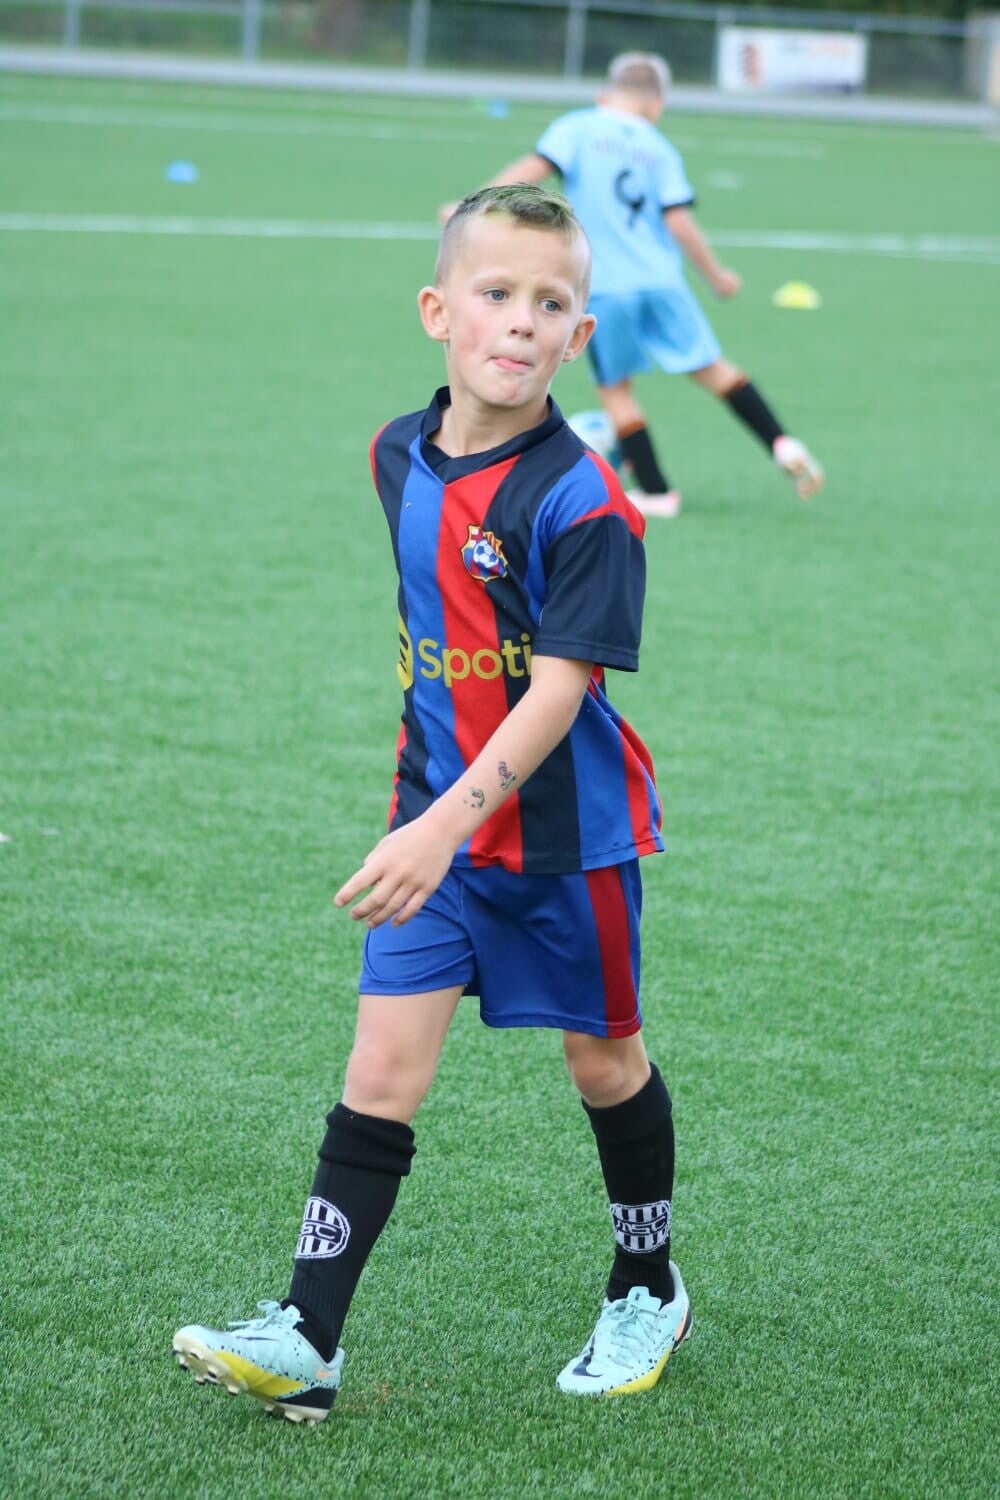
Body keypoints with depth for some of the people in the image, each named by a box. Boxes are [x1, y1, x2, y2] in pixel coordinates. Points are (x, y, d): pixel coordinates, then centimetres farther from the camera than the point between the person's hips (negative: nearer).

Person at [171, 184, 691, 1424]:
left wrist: (451, 822, -34)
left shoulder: (578, 498, -20)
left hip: (564, 831, -4)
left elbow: (559, 687, -25)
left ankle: (646, 1290, 34)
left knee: (603, 1058, 13)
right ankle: (305, 1336, -6)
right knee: (383, 1068, -3)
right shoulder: (399, 458, 1)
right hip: (435, 820, 5)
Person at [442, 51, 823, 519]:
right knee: (711, 368, 14)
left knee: (615, 388, 12)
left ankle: (654, 490, 11)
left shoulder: (576, 128, 0)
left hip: (602, 287, -2)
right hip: (661, 280, 2)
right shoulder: (660, 149, 5)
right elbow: (678, 221, -1)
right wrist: (716, 276, 9)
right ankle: (781, 444, 6)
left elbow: (534, 167, -14)